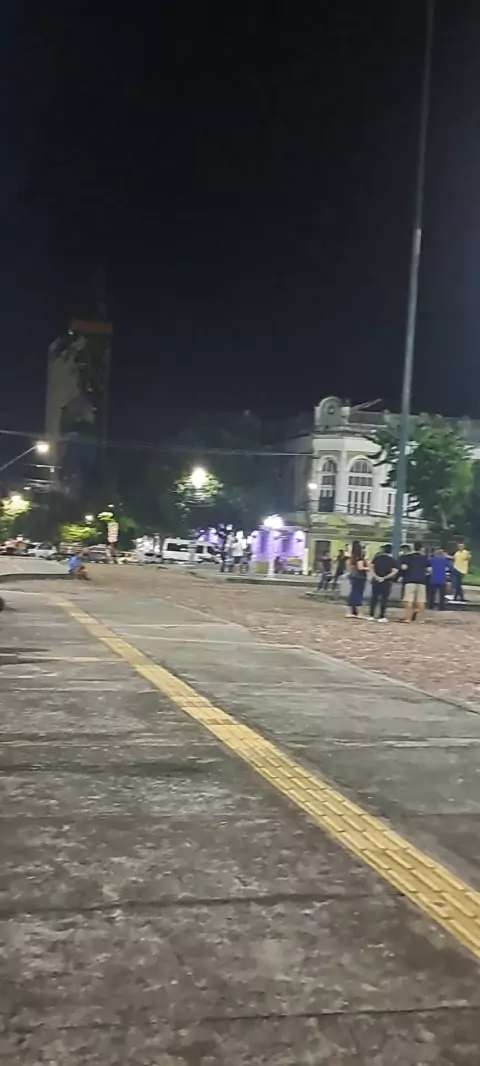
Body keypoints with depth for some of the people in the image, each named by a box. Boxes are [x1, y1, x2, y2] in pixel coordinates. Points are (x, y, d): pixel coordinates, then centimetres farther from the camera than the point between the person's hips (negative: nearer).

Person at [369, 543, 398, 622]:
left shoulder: (377, 558, 6)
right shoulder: (392, 560, -3)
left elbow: (372, 567, -2)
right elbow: (395, 571, -14)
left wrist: (376, 576, -10)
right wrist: (385, 577, -14)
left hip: (376, 580, 3)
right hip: (386, 581, -3)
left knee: (374, 598, 10)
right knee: (384, 599, 1)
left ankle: (371, 615, 10)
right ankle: (382, 617, -3)